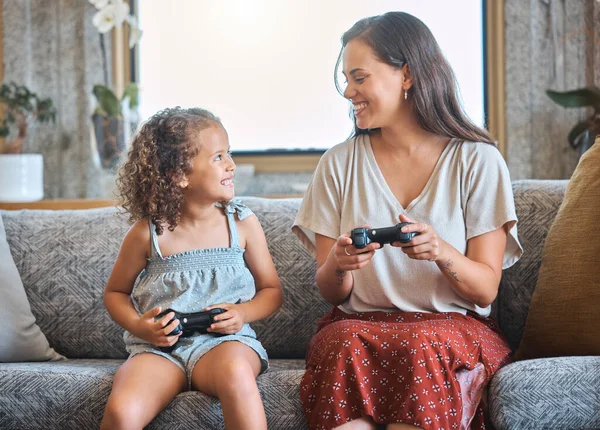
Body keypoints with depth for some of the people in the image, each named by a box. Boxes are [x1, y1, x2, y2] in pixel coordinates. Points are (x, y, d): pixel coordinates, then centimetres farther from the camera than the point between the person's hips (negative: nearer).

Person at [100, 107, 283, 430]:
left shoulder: (242, 224, 3)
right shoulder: (149, 233, -1)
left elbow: (271, 290, 13)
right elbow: (115, 293, 13)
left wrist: (243, 313, -8)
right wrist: (139, 327, -6)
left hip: (224, 341, 0)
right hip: (159, 347, 0)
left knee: (235, 370, -37)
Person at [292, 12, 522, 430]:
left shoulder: (478, 160, 1)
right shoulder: (339, 164, 8)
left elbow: (485, 289, -2)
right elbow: (331, 292, 8)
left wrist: (440, 251, -22)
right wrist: (339, 265, -16)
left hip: (456, 326, -1)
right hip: (358, 323, 1)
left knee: (423, 348, -36)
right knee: (345, 344, -34)